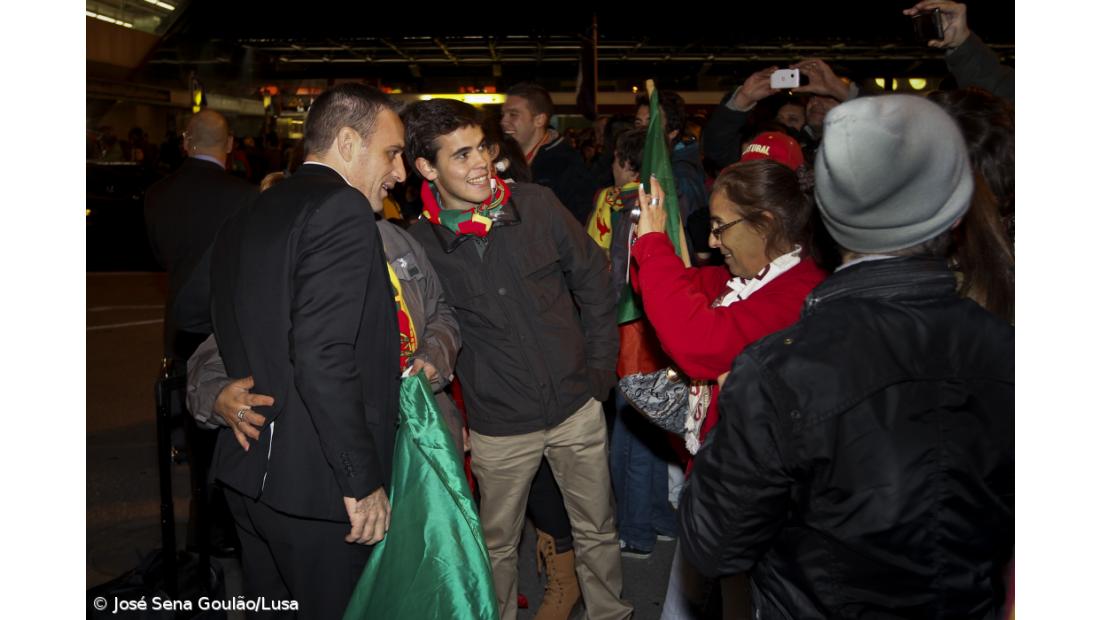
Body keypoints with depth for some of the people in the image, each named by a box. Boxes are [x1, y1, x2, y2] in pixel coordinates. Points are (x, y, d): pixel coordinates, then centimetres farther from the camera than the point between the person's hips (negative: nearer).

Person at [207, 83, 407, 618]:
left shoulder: (245, 219, 11)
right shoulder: (342, 209, -16)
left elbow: (234, 346, 13)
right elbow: (323, 359, -25)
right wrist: (364, 481, -19)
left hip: (249, 473, 9)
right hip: (318, 484, -8)